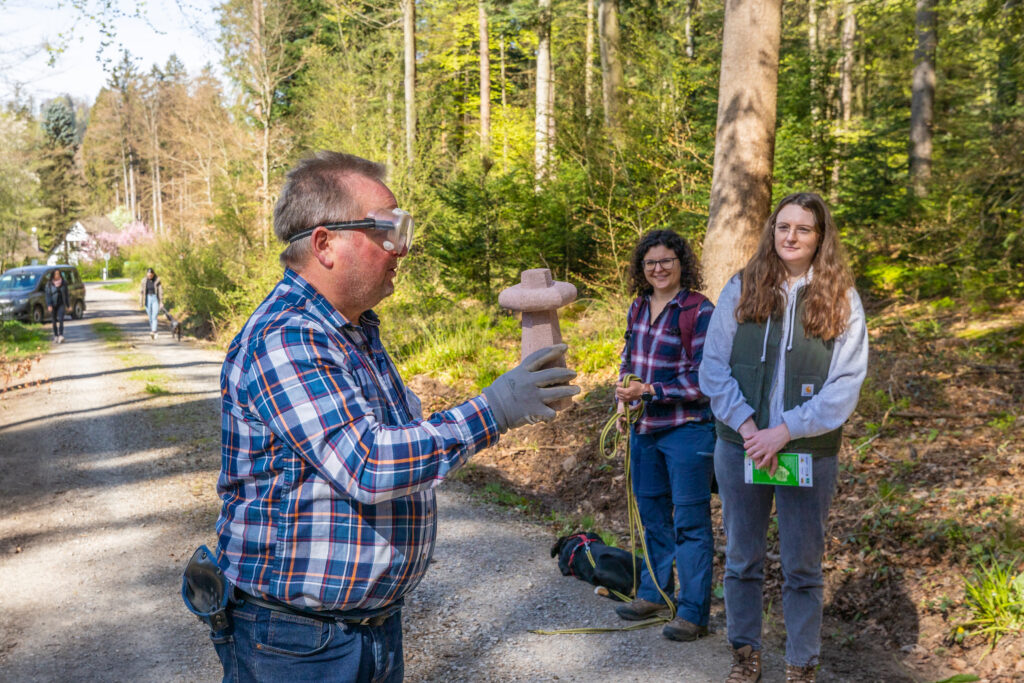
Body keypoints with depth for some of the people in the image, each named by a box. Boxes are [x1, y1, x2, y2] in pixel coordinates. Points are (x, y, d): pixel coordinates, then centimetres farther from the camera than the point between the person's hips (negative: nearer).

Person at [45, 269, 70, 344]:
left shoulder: (64, 283, 1)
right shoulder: (49, 284, -3)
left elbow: (66, 294, 8)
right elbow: (48, 295, -5)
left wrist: (68, 305, 10)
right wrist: (49, 305, -16)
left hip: (61, 304, 0)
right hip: (53, 305, 0)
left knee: (61, 319, -16)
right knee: (54, 321, 6)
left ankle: (61, 336, -24)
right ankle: (56, 337, 18)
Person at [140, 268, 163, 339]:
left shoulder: (157, 280, -7)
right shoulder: (144, 280, 0)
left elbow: (160, 291, -5)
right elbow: (143, 291, 5)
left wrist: (161, 302, -9)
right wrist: (142, 302, 4)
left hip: (155, 299, -3)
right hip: (148, 299, 3)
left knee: (154, 316, -15)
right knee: (150, 317, 6)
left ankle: (153, 332, -26)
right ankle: (153, 332, 20)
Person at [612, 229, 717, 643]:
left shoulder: (699, 311, -13)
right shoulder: (638, 307, 9)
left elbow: (702, 379, -16)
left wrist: (649, 390, -20)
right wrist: (623, 400, 6)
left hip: (687, 429, -7)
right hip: (645, 427, 8)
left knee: (690, 520, -1)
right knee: (651, 513, 18)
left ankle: (693, 612, 9)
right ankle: (654, 594, 34)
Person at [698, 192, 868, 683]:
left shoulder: (842, 301, -2)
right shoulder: (741, 289, 0)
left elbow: (846, 385, -8)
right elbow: (713, 367, -3)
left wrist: (785, 431, -16)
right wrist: (746, 427, -14)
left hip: (809, 452, -1)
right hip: (740, 446, 1)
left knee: (802, 567, 9)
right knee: (742, 560, 13)